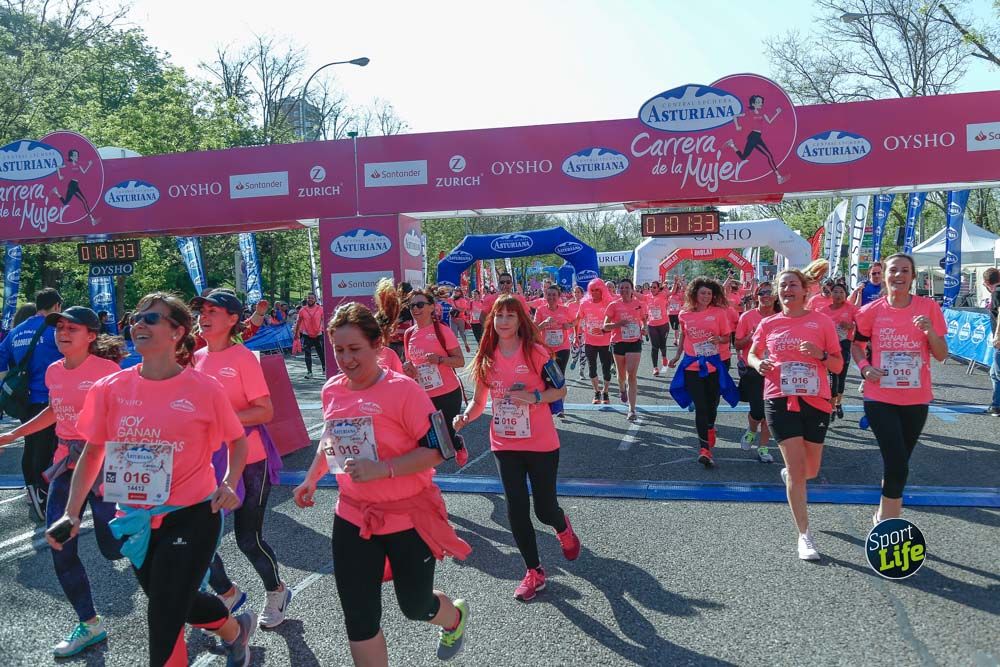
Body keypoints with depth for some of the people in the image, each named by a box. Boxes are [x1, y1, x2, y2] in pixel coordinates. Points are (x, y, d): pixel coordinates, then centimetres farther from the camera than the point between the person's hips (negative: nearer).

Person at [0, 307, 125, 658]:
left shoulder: (106, 368, -13)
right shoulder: (54, 371, 7)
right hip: (66, 462, 7)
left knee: (114, 547, -2)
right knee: (60, 548, 5)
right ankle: (89, 623, 20)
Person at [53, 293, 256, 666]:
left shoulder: (204, 389, -12)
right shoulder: (110, 389, -4)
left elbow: (237, 440, 2)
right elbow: (92, 453, 6)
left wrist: (229, 483, -14)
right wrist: (72, 513, -2)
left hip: (191, 518, -5)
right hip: (136, 522, 5)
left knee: (163, 620, -1)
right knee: (172, 602, 23)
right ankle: (235, 629, 52)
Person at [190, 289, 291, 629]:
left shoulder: (243, 357, -12)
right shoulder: (196, 359, 5)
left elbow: (265, 412, -16)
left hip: (249, 460, -5)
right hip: (211, 460, 6)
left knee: (248, 538, 4)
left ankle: (277, 592, 33)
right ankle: (227, 593, 29)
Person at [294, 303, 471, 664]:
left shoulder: (403, 390, -18)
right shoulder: (332, 390, 0)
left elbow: (436, 450, -19)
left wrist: (382, 469, -29)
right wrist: (312, 478, 9)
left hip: (409, 516, -5)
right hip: (353, 517, 5)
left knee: (415, 606, 13)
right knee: (359, 618, 6)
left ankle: (455, 617, 50)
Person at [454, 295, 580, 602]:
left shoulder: (535, 352, -10)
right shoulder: (486, 357, 1)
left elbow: (560, 391, -5)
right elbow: (479, 401, 6)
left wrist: (533, 397, -23)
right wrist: (464, 418, -13)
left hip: (541, 444, -3)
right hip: (505, 445, 3)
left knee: (545, 509, 6)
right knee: (516, 511, 5)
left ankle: (563, 528, 43)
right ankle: (534, 572, 23)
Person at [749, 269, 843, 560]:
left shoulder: (822, 321, 0)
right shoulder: (768, 324, 3)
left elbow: (838, 365, 2)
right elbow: (751, 354, 17)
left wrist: (820, 354, -19)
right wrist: (758, 364, -6)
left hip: (815, 401, 1)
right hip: (780, 400, -1)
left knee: (810, 470, 12)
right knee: (797, 468, -6)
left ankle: (788, 474, 49)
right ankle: (804, 535, 4)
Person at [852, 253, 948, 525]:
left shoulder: (929, 307, -3)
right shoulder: (871, 311, -5)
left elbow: (942, 355, -1)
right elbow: (856, 344, 11)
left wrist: (930, 332, -19)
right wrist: (865, 367, -7)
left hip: (916, 400, 2)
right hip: (880, 398, -2)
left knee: (897, 463, 14)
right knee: (898, 465, -9)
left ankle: (883, 515, 35)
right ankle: (888, 520, 10)